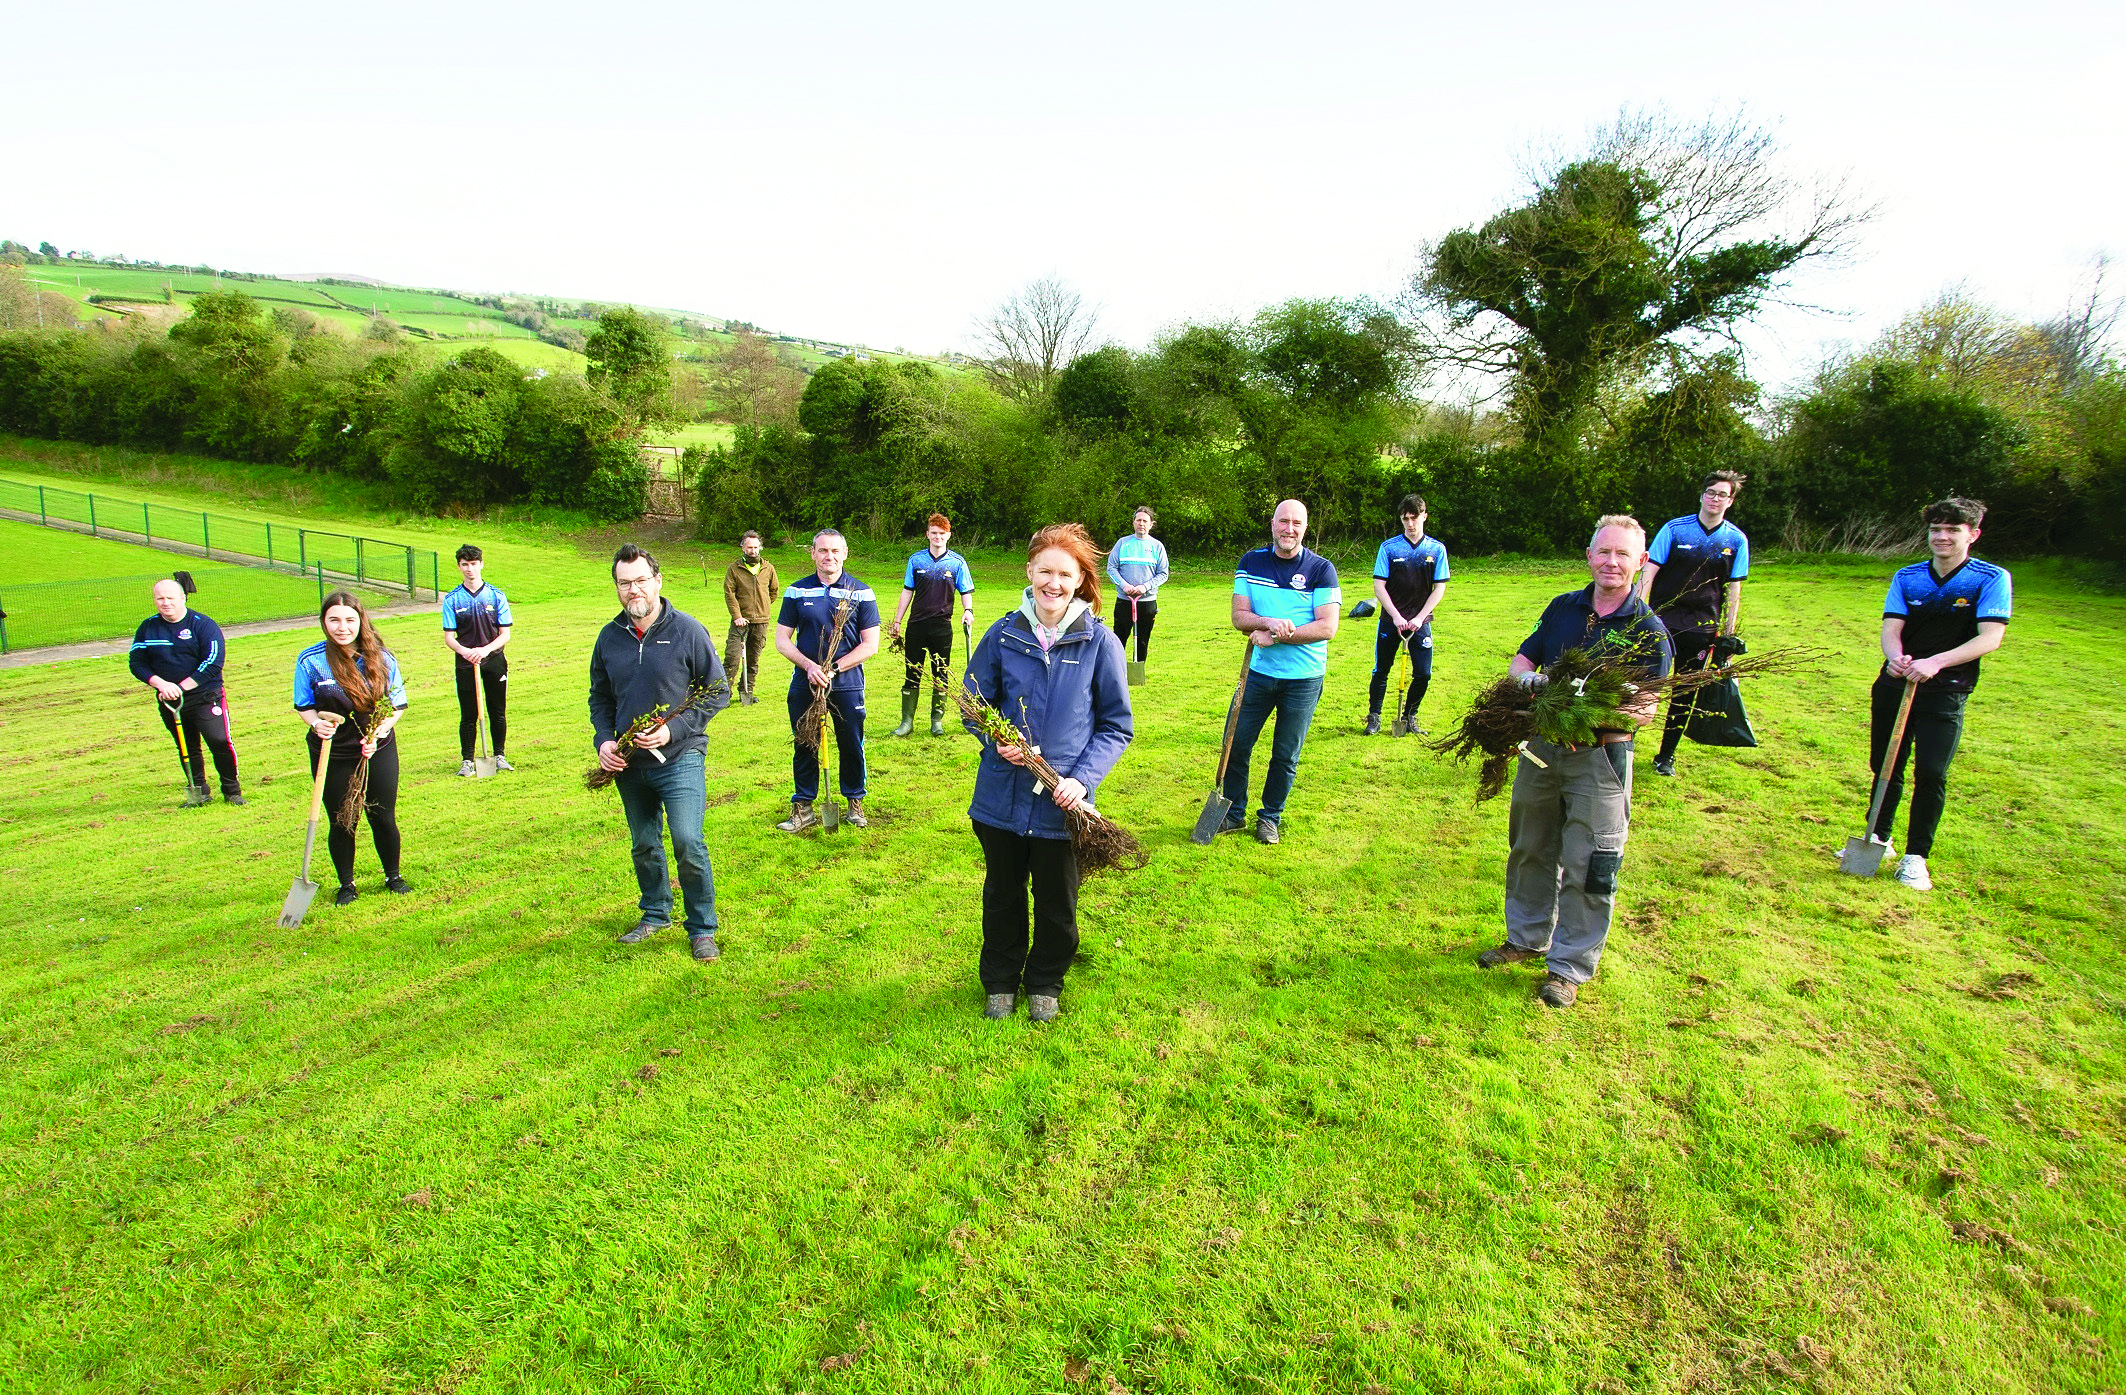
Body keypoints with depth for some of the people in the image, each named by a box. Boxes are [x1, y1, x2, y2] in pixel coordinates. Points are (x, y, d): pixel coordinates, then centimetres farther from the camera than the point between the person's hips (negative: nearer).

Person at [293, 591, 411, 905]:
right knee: (341, 823, 8)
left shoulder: (382, 658, -6)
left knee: (384, 819, 8)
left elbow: (397, 705, 2)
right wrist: (317, 723, -19)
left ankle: (393, 877, 29)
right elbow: (303, 706, 2)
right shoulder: (310, 661, -9)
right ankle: (346, 885, 27)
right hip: (331, 755, -1)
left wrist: (377, 733, -13)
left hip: (378, 751, 1)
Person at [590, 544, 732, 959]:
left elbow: (719, 692, -5)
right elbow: (600, 697, 17)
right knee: (644, 846, 16)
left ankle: (702, 929, 4)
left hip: (679, 757, -5)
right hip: (628, 762, 5)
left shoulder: (686, 630, -8)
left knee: (688, 844, -12)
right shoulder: (609, 637, 6)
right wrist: (604, 740, -1)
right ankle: (655, 914, 37)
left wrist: (673, 729, -15)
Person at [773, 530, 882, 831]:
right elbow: (782, 640, 4)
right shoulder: (797, 591, 5)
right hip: (805, 683, 2)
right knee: (804, 746, 9)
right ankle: (803, 809, 21)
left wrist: (834, 668, -13)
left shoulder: (860, 593, -1)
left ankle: (854, 802, 25)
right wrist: (809, 665, -12)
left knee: (851, 746, 6)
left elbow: (870, 645, -3)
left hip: (847, 685, -1)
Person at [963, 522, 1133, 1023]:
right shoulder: (1003, 635, -4)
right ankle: (1000, 981, 43)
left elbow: (1117, 726, -4)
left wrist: (1084, 779, -17)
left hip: (1062, 804, -1)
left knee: (1057, 902, 16)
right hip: (1002, 797, 2)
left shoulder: (1100, 642, -9)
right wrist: (996, 740, -14)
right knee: (1002, 896, 20)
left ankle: (1045, 983, 42)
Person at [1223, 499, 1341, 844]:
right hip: (1259, 672, 2)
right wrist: (1269, 622, -23)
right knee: (1236, 745, 5)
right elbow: (1239, 616, -3)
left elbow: (1327, 627, -13)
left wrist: (1275, 636, -20)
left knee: (1286, 756, 9)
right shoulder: (1252, 562, 2)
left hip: (1304, 679, -2)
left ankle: (1270, 817, 28)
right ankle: (1234, 813, 25)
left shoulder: (1321, 569, -7)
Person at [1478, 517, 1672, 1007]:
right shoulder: (1563, 608, 4)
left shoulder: (1648, 629, -8)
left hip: (1600, 757, -4)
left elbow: (1648, 708, -10)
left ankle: (1569, 967, 15)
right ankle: (1527, 938, 36)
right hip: (1543, 745, 5)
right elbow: (1522, 658, 10)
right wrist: (1528, 677, -13)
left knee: (1586, 866, 0)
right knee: (1530, 850, 17)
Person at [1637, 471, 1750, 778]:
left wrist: (1728, 635, 4)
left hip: (1703, 627, 2)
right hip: (1662, 619, -2)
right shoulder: (1674, 529, -2)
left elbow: (1733, 591, 7)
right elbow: (1648, 573, -4)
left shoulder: (1737, 540, 4)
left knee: (1686, 694, 8)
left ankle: (1666, 756, 19)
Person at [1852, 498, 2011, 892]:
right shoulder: (1907, 577, 6)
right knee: (1885, 768, 11)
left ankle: (1915, 857, 2)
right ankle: (1877, 838, 31)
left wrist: (1935, 662, -29)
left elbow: (1990, 638, -15)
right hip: (1895, 684, 3)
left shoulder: (1992, 579, -4)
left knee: (1931, 773, -12)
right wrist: (1896, 657, -27)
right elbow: (1891, 627, -4)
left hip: (1945, 692, -3)